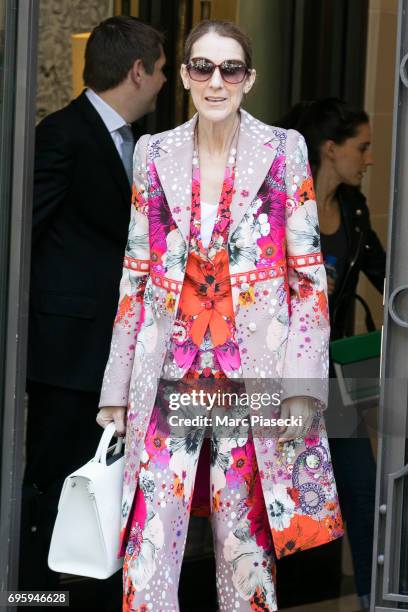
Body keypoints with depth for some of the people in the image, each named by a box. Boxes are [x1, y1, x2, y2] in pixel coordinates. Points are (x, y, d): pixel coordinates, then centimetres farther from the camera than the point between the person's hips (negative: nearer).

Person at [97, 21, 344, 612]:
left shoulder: (283, 151, 0)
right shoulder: (156, 154, 6)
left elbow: (309, 274, -1)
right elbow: (136, 275, 10)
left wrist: (303, 385, -9)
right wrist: (115, 389, 8)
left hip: (254, 372, -2)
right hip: (169, 374, 2)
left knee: (246, 543, 4)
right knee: (148, 546, -4)